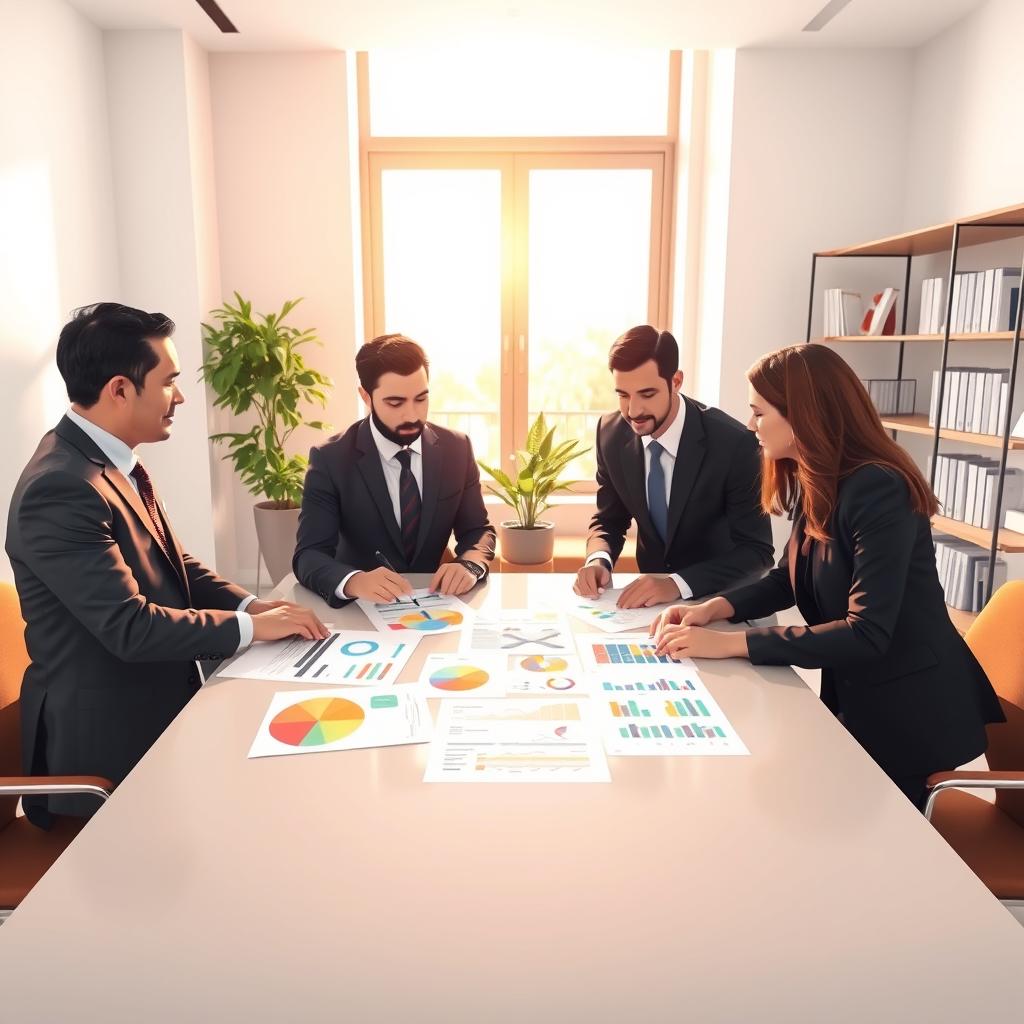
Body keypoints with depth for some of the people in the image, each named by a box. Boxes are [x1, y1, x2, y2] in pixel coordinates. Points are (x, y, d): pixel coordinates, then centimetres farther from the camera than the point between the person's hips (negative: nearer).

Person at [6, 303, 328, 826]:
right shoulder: (60, 488, -26)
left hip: (154, 704, 9)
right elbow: (129, 626, -28)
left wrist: (251, 604, -6)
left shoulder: (115, 461, 5)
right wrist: (250, 626, -20)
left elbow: (174, 565, 9)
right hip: (106, 734, -9)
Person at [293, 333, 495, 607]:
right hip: (361, 609, -2)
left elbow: (477, 530, 4)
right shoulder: (330, 459, -11)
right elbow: (309, 555, -16)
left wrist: (470, 564, -20)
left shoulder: (456, 448, -2)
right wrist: (354, 581, -37)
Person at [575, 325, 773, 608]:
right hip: (652, 596, 4)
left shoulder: (733, 444, -21)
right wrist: (598, 559, -18)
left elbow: (756, 551, -19)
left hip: (719, 601, -4)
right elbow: (609, 520, 3)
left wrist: (677, 584, -32)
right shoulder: (611, 433, -8)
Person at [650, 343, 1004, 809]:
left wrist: (730, 643, -34)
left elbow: (866, 635, -33)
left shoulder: (877, 490, -28)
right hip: (854, 696, 8)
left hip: (912, 714, -8)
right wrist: (713, 608, -10)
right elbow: (788, 579, 10)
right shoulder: (815, 485, 1)